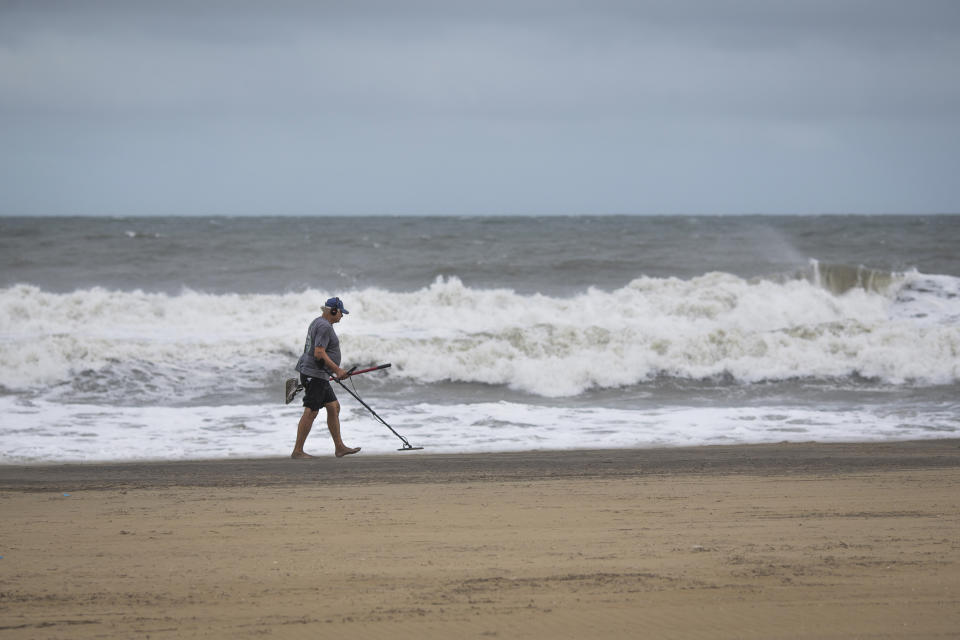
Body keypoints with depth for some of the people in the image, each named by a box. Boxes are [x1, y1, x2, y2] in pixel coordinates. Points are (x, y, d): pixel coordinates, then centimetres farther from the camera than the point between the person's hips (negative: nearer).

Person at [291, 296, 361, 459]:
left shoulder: (318, 322, 17)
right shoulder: (324, 327, -17)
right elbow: (319, 354, -24)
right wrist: (337, 370, -19)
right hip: (314, 374, -11)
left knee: (333, 407, 13)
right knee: (311, 412, -9)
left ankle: (339, 447, 15)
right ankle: (297, 451, -8)